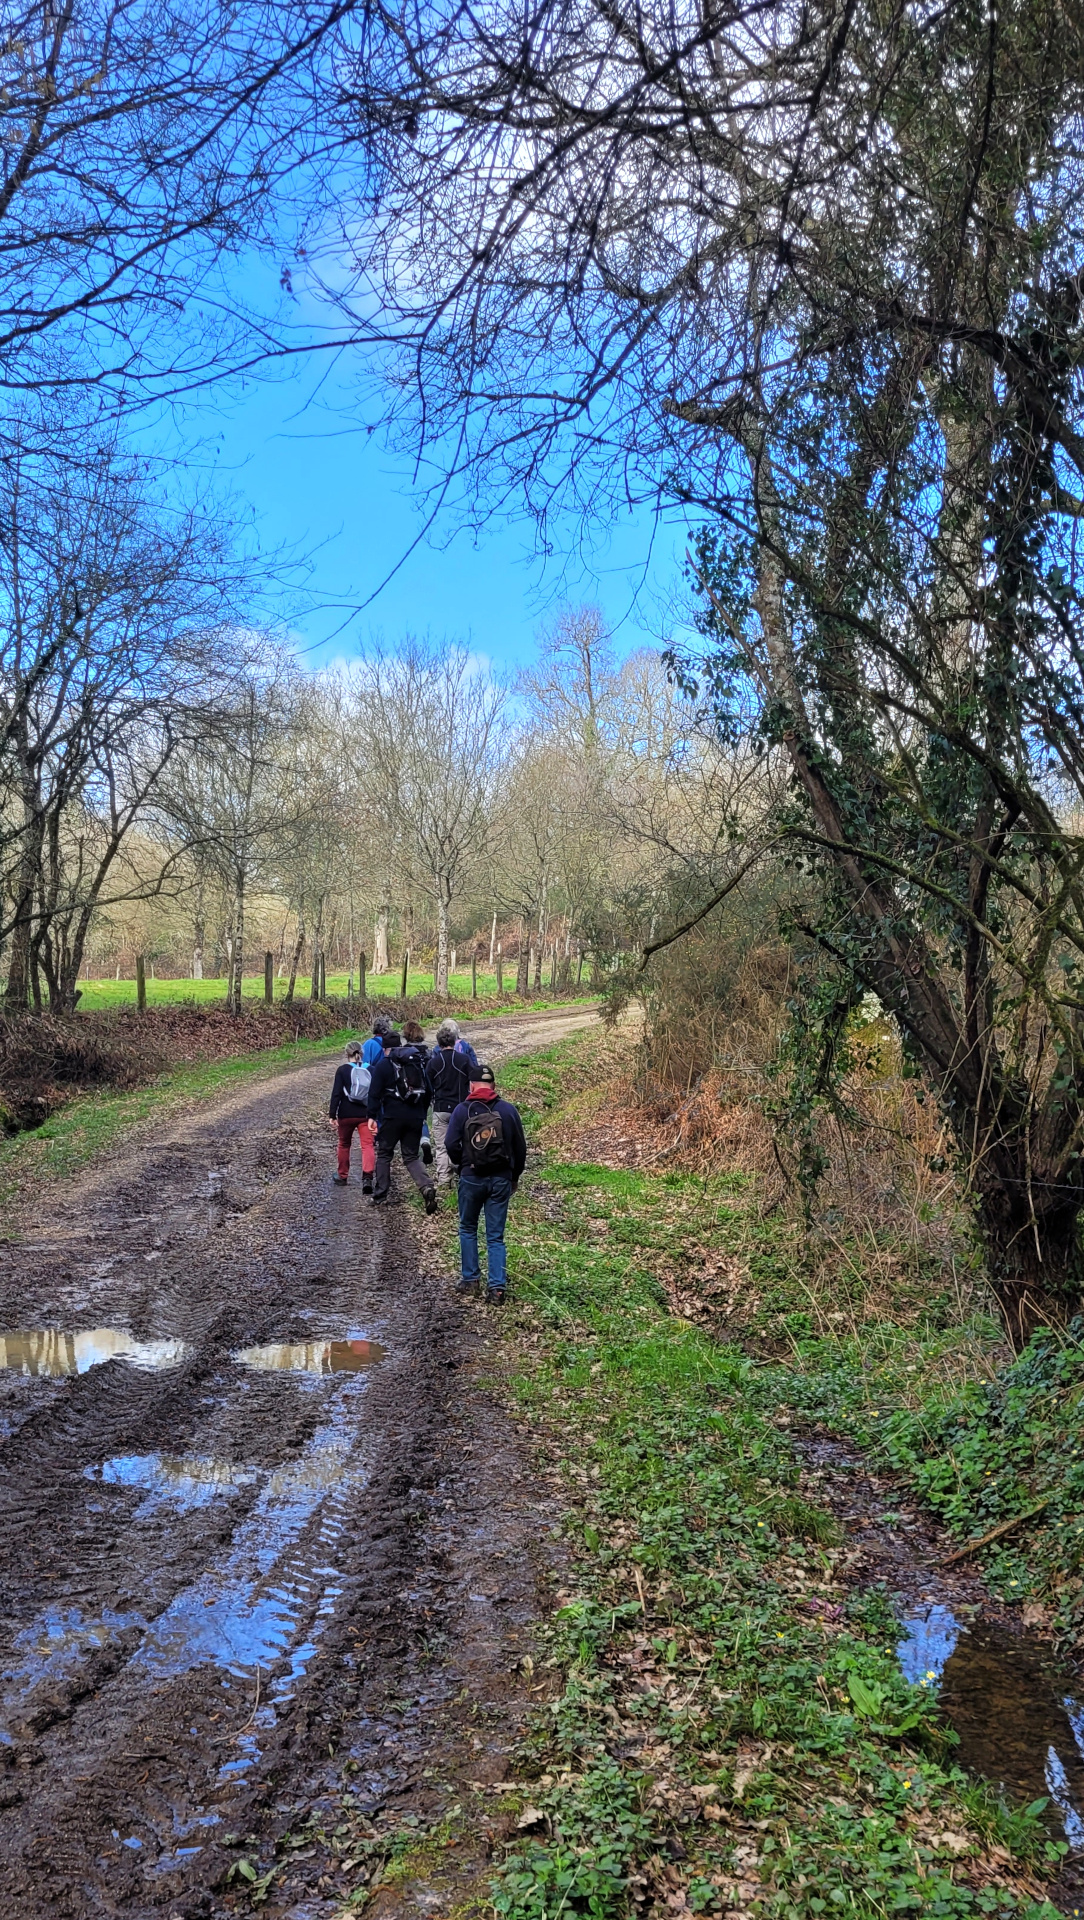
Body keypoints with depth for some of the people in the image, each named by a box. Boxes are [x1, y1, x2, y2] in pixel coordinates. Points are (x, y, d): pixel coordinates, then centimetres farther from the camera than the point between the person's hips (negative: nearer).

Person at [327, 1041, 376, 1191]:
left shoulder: (342, 1070, -5)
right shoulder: (370, 1070, 4)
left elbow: (336, 1094, -10)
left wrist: (332, 1115, -6)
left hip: (346, 1114, -1)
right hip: (366, 1114, 1)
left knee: (344, 1144, 17)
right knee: (368, 1145, -4)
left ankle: (342, 1176, 30)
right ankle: (367, 1176, -23)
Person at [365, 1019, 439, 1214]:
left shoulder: (383, 1064, -3)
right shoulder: (419, 1063, 11)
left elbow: (374, 1093, -7)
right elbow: (427, 1090, 15)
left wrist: (371, 1116, -3)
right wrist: (422, 1113, 21)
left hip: (392, 1116, -4)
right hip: (415, 1117, 4)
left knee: (384, 1154, 12)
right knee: (411, 1156, 11)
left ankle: (379, 1196, 14)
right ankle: (427, 1186, -15)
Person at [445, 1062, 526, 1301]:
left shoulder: (462, 1110, -6)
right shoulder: (508, 1110, -1)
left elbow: (451, 1144, -10)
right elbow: (520, 1146, 3)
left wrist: (461, 1164, 10)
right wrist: (514, 1177, 15)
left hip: (471, 1178, -1)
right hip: (501, 1179, 2)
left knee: (468, 1229, 18)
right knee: (495, 1236, 8)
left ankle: (470, 1279, 18)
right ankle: (497, 1285, 1)